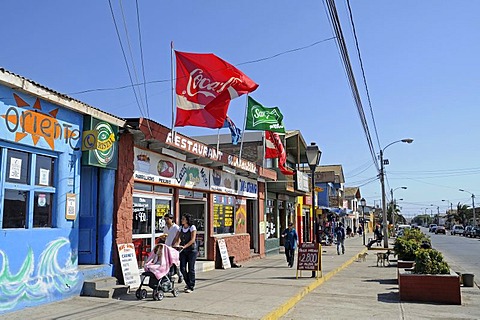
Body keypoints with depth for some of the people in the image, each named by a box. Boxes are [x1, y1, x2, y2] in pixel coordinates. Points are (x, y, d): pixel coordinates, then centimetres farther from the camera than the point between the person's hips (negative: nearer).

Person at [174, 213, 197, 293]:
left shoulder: (192, 227, -7)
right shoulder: (181, 228, 9)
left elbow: (192, 240, -16)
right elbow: (176, 238, 8)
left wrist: (184, 246, -27)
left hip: (191, 250, -5)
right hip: (183, 251, 5)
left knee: (191, 268, -2)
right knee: (182, 268, 0)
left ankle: (191, 287, 9)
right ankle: (188, 283, 23)